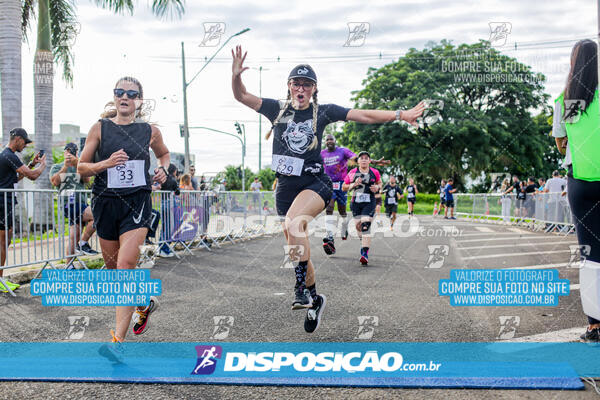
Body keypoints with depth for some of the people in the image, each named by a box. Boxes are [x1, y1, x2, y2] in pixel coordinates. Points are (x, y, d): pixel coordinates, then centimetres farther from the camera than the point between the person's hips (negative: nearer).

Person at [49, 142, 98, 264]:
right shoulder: (57, 167, 13)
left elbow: (87, 179, -2)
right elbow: (54, 182, -7)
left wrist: (77, 164, -16)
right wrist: (65, 166, -12)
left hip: (81, 204, 5)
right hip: (68, 204, -4)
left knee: (74, 237, 3)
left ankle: (69, 266, 8)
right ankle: (83, 243, -11)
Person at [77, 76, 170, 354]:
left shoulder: (150, 131, 5)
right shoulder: (100, 128, 4)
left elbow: (164, 154, 27)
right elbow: (81, 168, 5)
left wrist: (163, 170, 6)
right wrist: (106, 163, -13)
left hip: (137, 204, -2)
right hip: (105, 203, 3)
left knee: (125, 265, -18)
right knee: (113, 268, 12)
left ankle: (118, 339, -18)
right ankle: (145, 303, 42)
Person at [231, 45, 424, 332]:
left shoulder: (323, 112, 0)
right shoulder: (277, 109, 3)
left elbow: (364, 116, -1)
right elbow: (242, 96, -4)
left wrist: (400, 114, -6)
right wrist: (236, 75, -24)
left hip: (315, 183, -3)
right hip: (285, 187, 3)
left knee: (293, 222, -34)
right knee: (298, 252, 9)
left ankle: (303, 288, -24)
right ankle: (313, 299, 28)